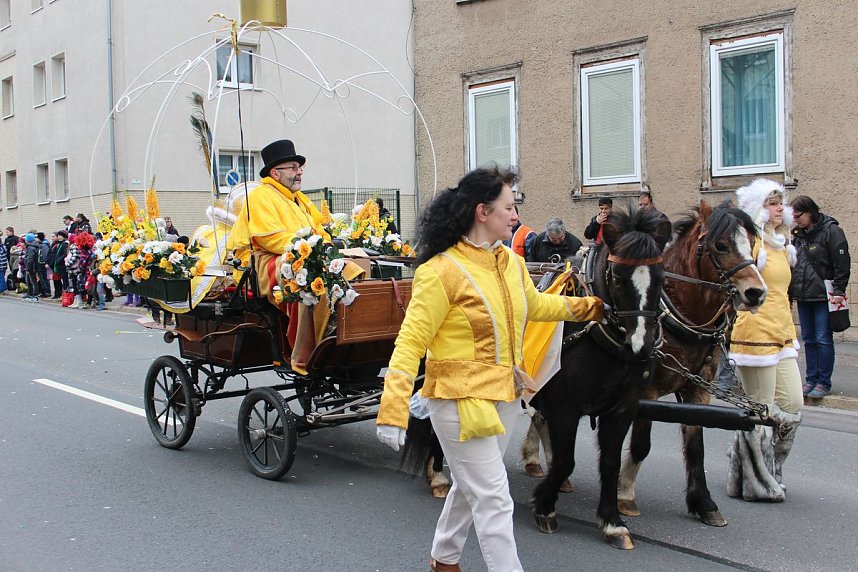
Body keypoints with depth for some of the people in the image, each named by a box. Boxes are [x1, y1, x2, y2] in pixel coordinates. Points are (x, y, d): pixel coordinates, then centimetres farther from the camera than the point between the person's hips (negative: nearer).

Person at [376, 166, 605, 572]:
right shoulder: (441, 272, -19)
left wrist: (590, 308, 24)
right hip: (460, 400, -8)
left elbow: (534, 304, 25)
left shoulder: (510, 262, 5)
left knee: (471, 487, 23)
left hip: (503, 397, 8)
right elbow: (411, 341, -20)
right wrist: (393, 412, -25)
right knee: (494, 499, -4)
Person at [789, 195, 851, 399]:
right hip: (802, 296, 7)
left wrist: (838, 291, -15)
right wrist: (790, 291, 16)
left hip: (823, 296, -7)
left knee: (823, 340, -3)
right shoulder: (798, 234, 12)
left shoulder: (831, 230, -8)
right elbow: (791, 263, 19)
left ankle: (824, 382, 4)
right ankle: (811, 379, 18)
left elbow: (842, 263, -11)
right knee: (808, 340, 11)